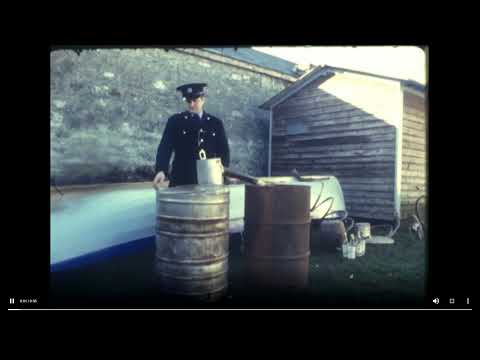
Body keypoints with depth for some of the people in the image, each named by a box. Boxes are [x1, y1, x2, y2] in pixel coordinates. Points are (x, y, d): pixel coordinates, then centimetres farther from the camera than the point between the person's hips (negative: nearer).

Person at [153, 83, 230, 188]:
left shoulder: (216, 123, 11)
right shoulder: (175, 121, 5)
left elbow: (223, 151, 13)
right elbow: (165, 148, -4)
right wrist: (161, 170, -21)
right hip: (181, 182, -2)